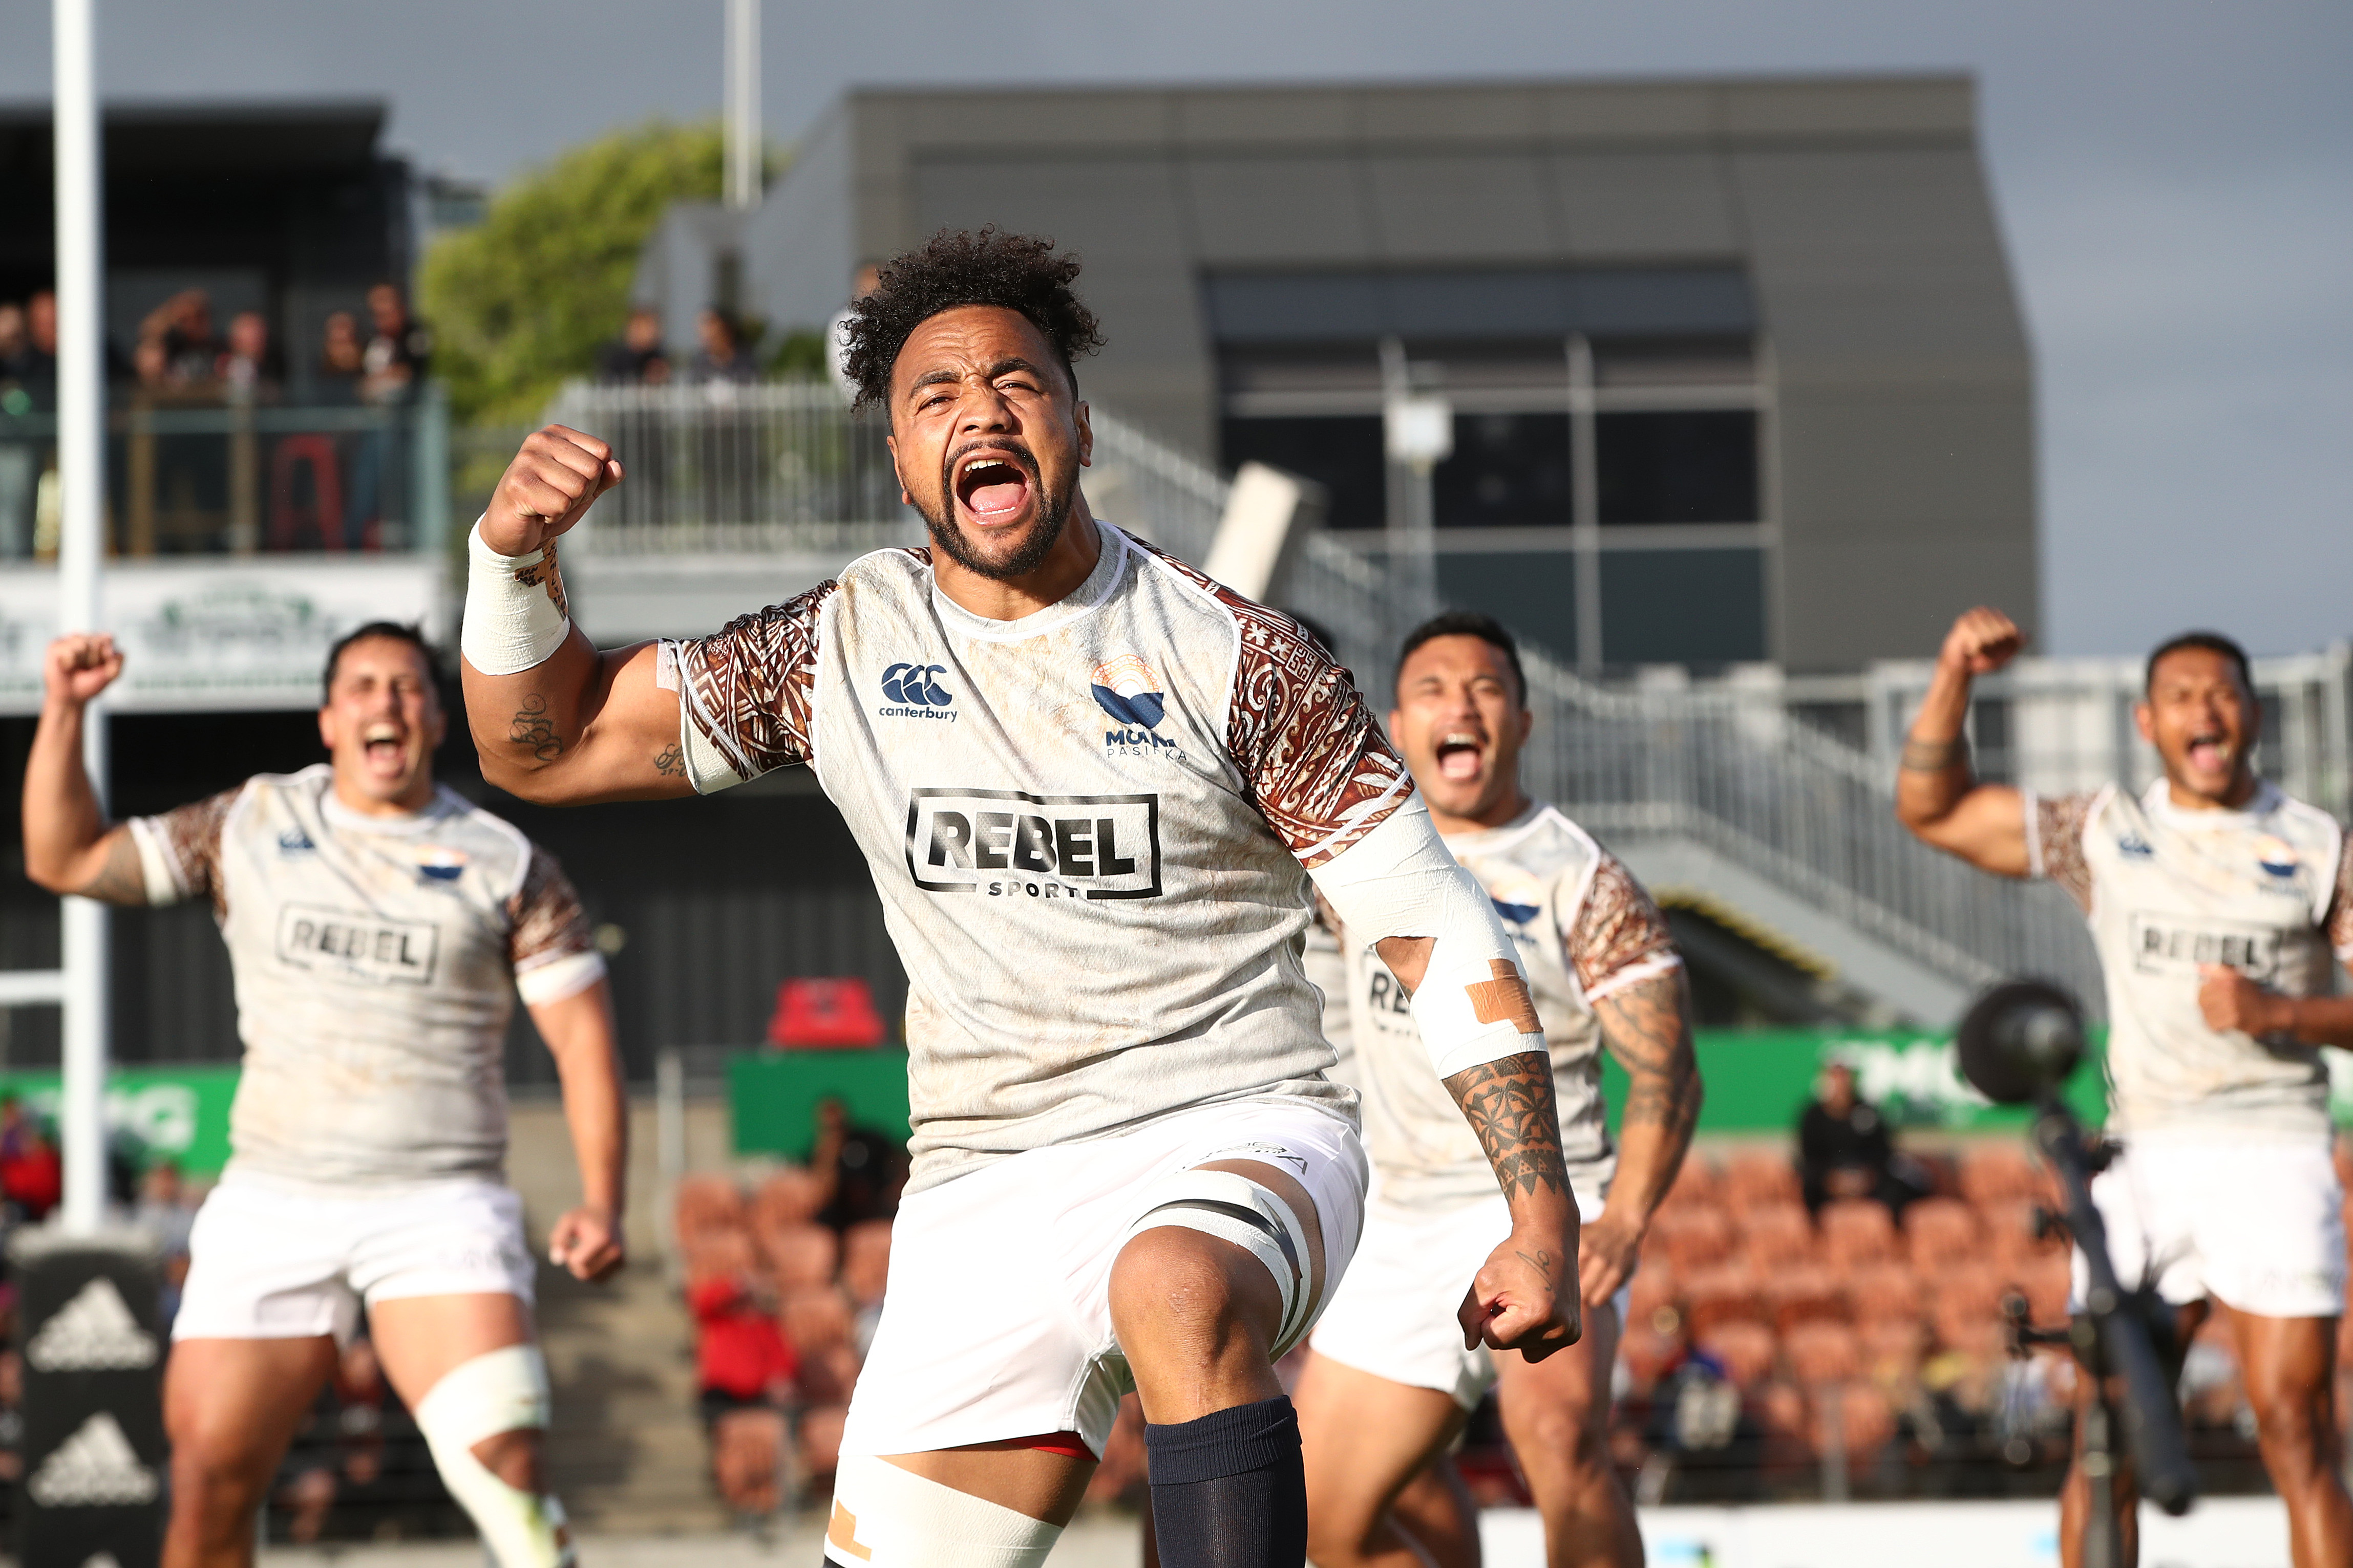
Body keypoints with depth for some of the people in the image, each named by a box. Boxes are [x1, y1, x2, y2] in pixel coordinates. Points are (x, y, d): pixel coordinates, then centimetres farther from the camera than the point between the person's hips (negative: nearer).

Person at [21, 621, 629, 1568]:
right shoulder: (248, 826, 11)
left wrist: (600, 1204, -11)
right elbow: (64, 861, 14)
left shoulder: (507, 866, 5)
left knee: (501, 1471, -20)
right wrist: (64, 712, 1)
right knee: (207, 1483, -2)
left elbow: (582, 1035, 2)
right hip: (270, 1206, 2)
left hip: (439, 1207, -2)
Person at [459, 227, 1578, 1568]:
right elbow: (544, 747, 12)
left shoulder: (1230, 656, -5)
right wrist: (516, 553, -8)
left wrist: (1545, 1217, -9)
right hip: (987, 1192, 4)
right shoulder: (844, 651, 5)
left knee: (1180, 1290, -39)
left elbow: (1440, 933, -2)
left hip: (1238, 1139, -4)